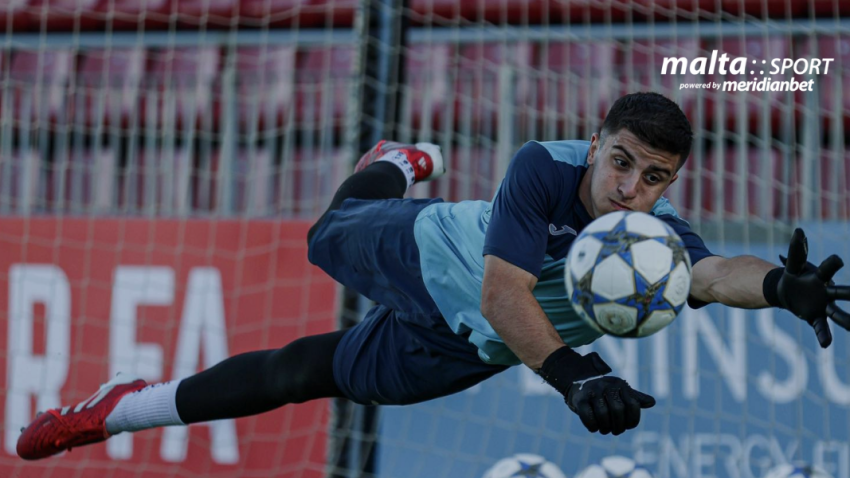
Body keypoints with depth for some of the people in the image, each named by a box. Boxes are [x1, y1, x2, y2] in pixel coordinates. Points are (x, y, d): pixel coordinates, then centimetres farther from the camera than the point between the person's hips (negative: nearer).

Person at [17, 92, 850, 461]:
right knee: (331, 237, 33)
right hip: (425, 255, -1)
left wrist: (779, 286, -76)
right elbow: (501, 291, -47)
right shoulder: (546, 168, -38)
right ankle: (397, 169, 68)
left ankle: (123, 410, 32)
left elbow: (712, 275, -55)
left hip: (461, 349, 1)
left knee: (305, 375, 13)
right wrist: (571, 372, -61)